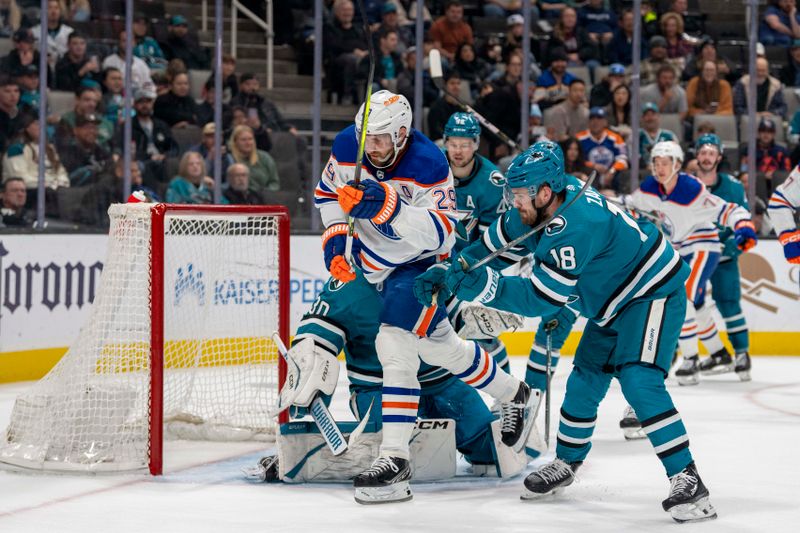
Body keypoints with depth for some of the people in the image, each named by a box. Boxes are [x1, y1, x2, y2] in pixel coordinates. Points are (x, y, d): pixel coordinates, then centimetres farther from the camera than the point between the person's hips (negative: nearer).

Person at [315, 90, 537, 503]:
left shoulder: (428, 165, -29)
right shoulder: (348, 146, -12)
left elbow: (442, 233, -36)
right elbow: (328, 193, 7)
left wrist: (389, 208, -49)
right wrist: (335, 236, -8)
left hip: (416, 265, -7)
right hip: (369, 260, 7)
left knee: (396, 345, -21)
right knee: (439, 345, 16)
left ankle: (394, 460, -12)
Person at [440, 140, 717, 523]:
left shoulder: (576, 225, -34)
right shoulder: (536, 209, -7)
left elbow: (543, 298, -32)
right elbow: (491, 246, 6)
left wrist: (483, 287, -31)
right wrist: (449, 274, -8)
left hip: (653, 293, -10)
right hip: (612, 301, 10)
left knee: (639, 382, -23)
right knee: (584, 382, 14)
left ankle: (687, 481, -20)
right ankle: (566, 464, 33)